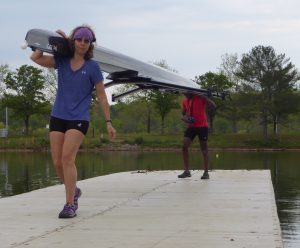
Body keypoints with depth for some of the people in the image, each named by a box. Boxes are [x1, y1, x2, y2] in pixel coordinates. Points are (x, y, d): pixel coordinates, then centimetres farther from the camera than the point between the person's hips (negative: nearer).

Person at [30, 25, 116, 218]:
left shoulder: (92, 67, -2)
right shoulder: (62, 61, 7)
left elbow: (102, 97, 1)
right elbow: (36, 57, 1)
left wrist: (109, 122, -1)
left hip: (79, 119, -4)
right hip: (58, 116, 4)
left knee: (67, 158, -20)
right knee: (57, 162, 3)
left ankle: (70, 205, -17)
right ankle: (74, 191, 30)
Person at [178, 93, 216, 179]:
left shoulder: (200, 98, -7)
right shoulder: (185, 102, 10)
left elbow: (213, 106, -15)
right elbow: (183, 114, 21)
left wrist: (204, 97, -23)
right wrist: (185, 118, -2)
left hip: (202, 126, -5)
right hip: (191, 126, 5)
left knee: (204, 149, 0)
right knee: (184, 146, -7)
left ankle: (206, 172, 6)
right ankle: (187, 171, -2)